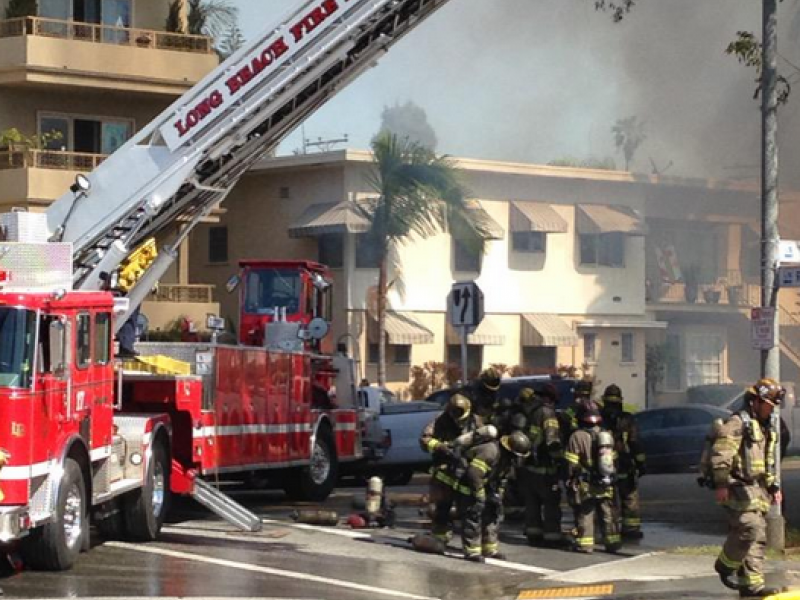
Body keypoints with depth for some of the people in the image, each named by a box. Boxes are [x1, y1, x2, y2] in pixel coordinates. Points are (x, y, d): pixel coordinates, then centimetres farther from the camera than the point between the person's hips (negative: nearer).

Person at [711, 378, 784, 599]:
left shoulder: (765, 428, 22)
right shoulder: (737, 423, -9)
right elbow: (721, 453, -18)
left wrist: (774, 486, 24)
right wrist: (721, 484, -24)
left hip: (757, 489, 9)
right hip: (739, 487, -9)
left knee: (758, 537, 4)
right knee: (749, 527, -22)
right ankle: (725, 565, -2)